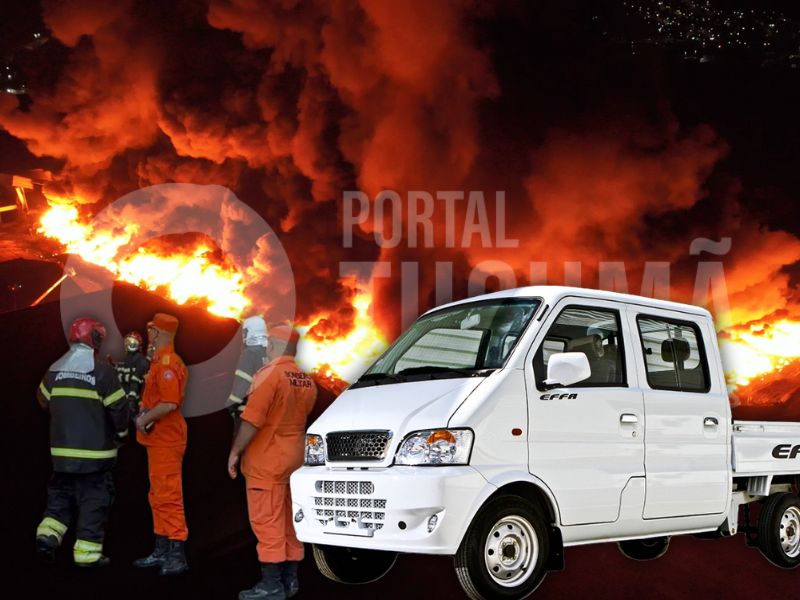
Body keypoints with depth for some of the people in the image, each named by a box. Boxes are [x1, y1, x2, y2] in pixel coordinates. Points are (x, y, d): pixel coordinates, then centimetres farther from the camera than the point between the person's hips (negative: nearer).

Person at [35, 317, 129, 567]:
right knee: (94, 499, 3)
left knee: (60, 493, 20)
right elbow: (118, 408, -11)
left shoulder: (54, 370, 3)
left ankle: (48, 534, 3)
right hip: (94, 451, -5)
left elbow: (43, 400, 18)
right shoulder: (102, 372, -14)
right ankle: (87, 552, 3)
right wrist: (121, 431, 9)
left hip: (62, 448, 5)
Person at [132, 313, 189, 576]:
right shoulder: (160, 361, 15)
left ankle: (177, 554, -5)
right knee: (158, 496, 15)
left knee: (168, 496, -8)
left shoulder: (167, 363, -17)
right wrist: (145, 416, 6)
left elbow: (169, 404, -26)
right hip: (158, 438, 11)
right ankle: (162, 551, 22)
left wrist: (144, 420, -15)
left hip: (166, 439, -11)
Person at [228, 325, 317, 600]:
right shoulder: (307, 380, 7)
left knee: (267, 522, -3)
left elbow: (252, 420, -19)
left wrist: (235, 452, -12)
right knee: (290, 520, 13)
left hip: (267, 461, -7)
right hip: (295, 458, 8)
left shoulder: (269, 374, -16)